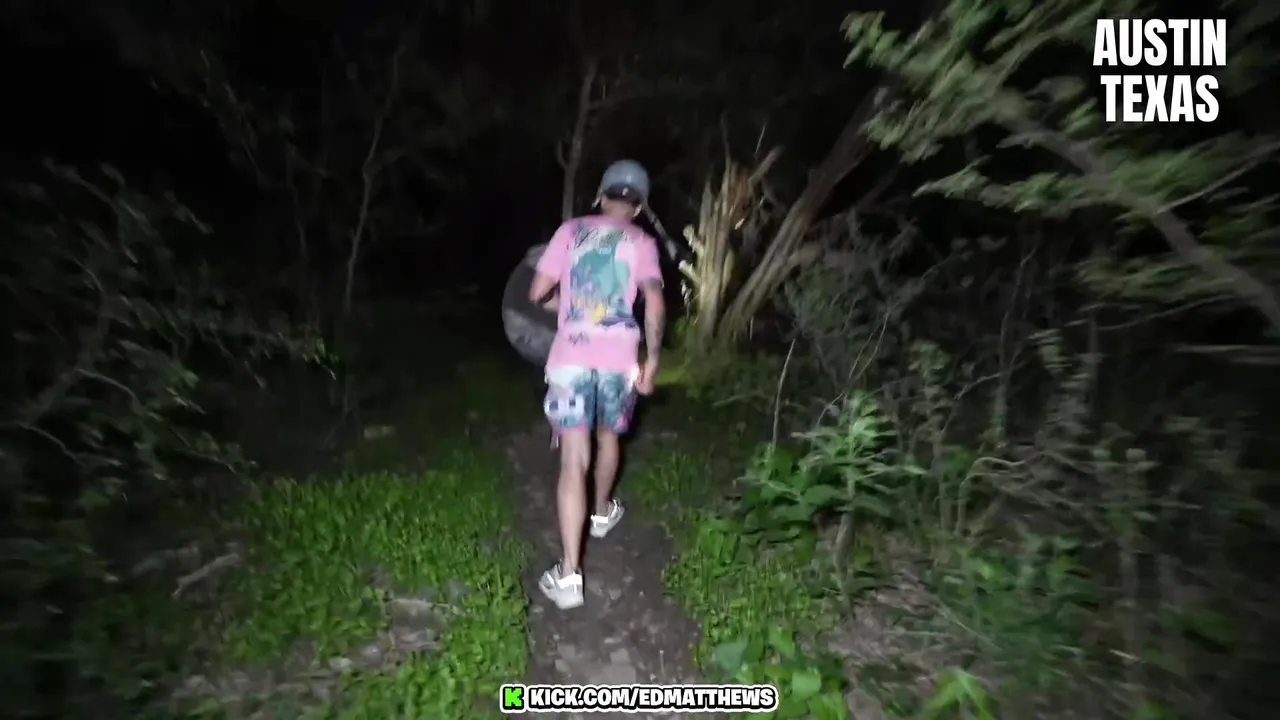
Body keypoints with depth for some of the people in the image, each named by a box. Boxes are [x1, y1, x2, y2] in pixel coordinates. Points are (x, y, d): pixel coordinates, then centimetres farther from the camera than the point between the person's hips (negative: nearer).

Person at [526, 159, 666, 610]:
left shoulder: (571, 231, 10)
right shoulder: (641, 242, 7)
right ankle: (602, 513, 48)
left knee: (574, 461, -2)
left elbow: (538, 292, 6)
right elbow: (654, 303, -8)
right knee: (608, 437, 25)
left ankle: (568, 574, -5)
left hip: (570, 360, 0)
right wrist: (652, 358, -2)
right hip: (618, 361, 1)